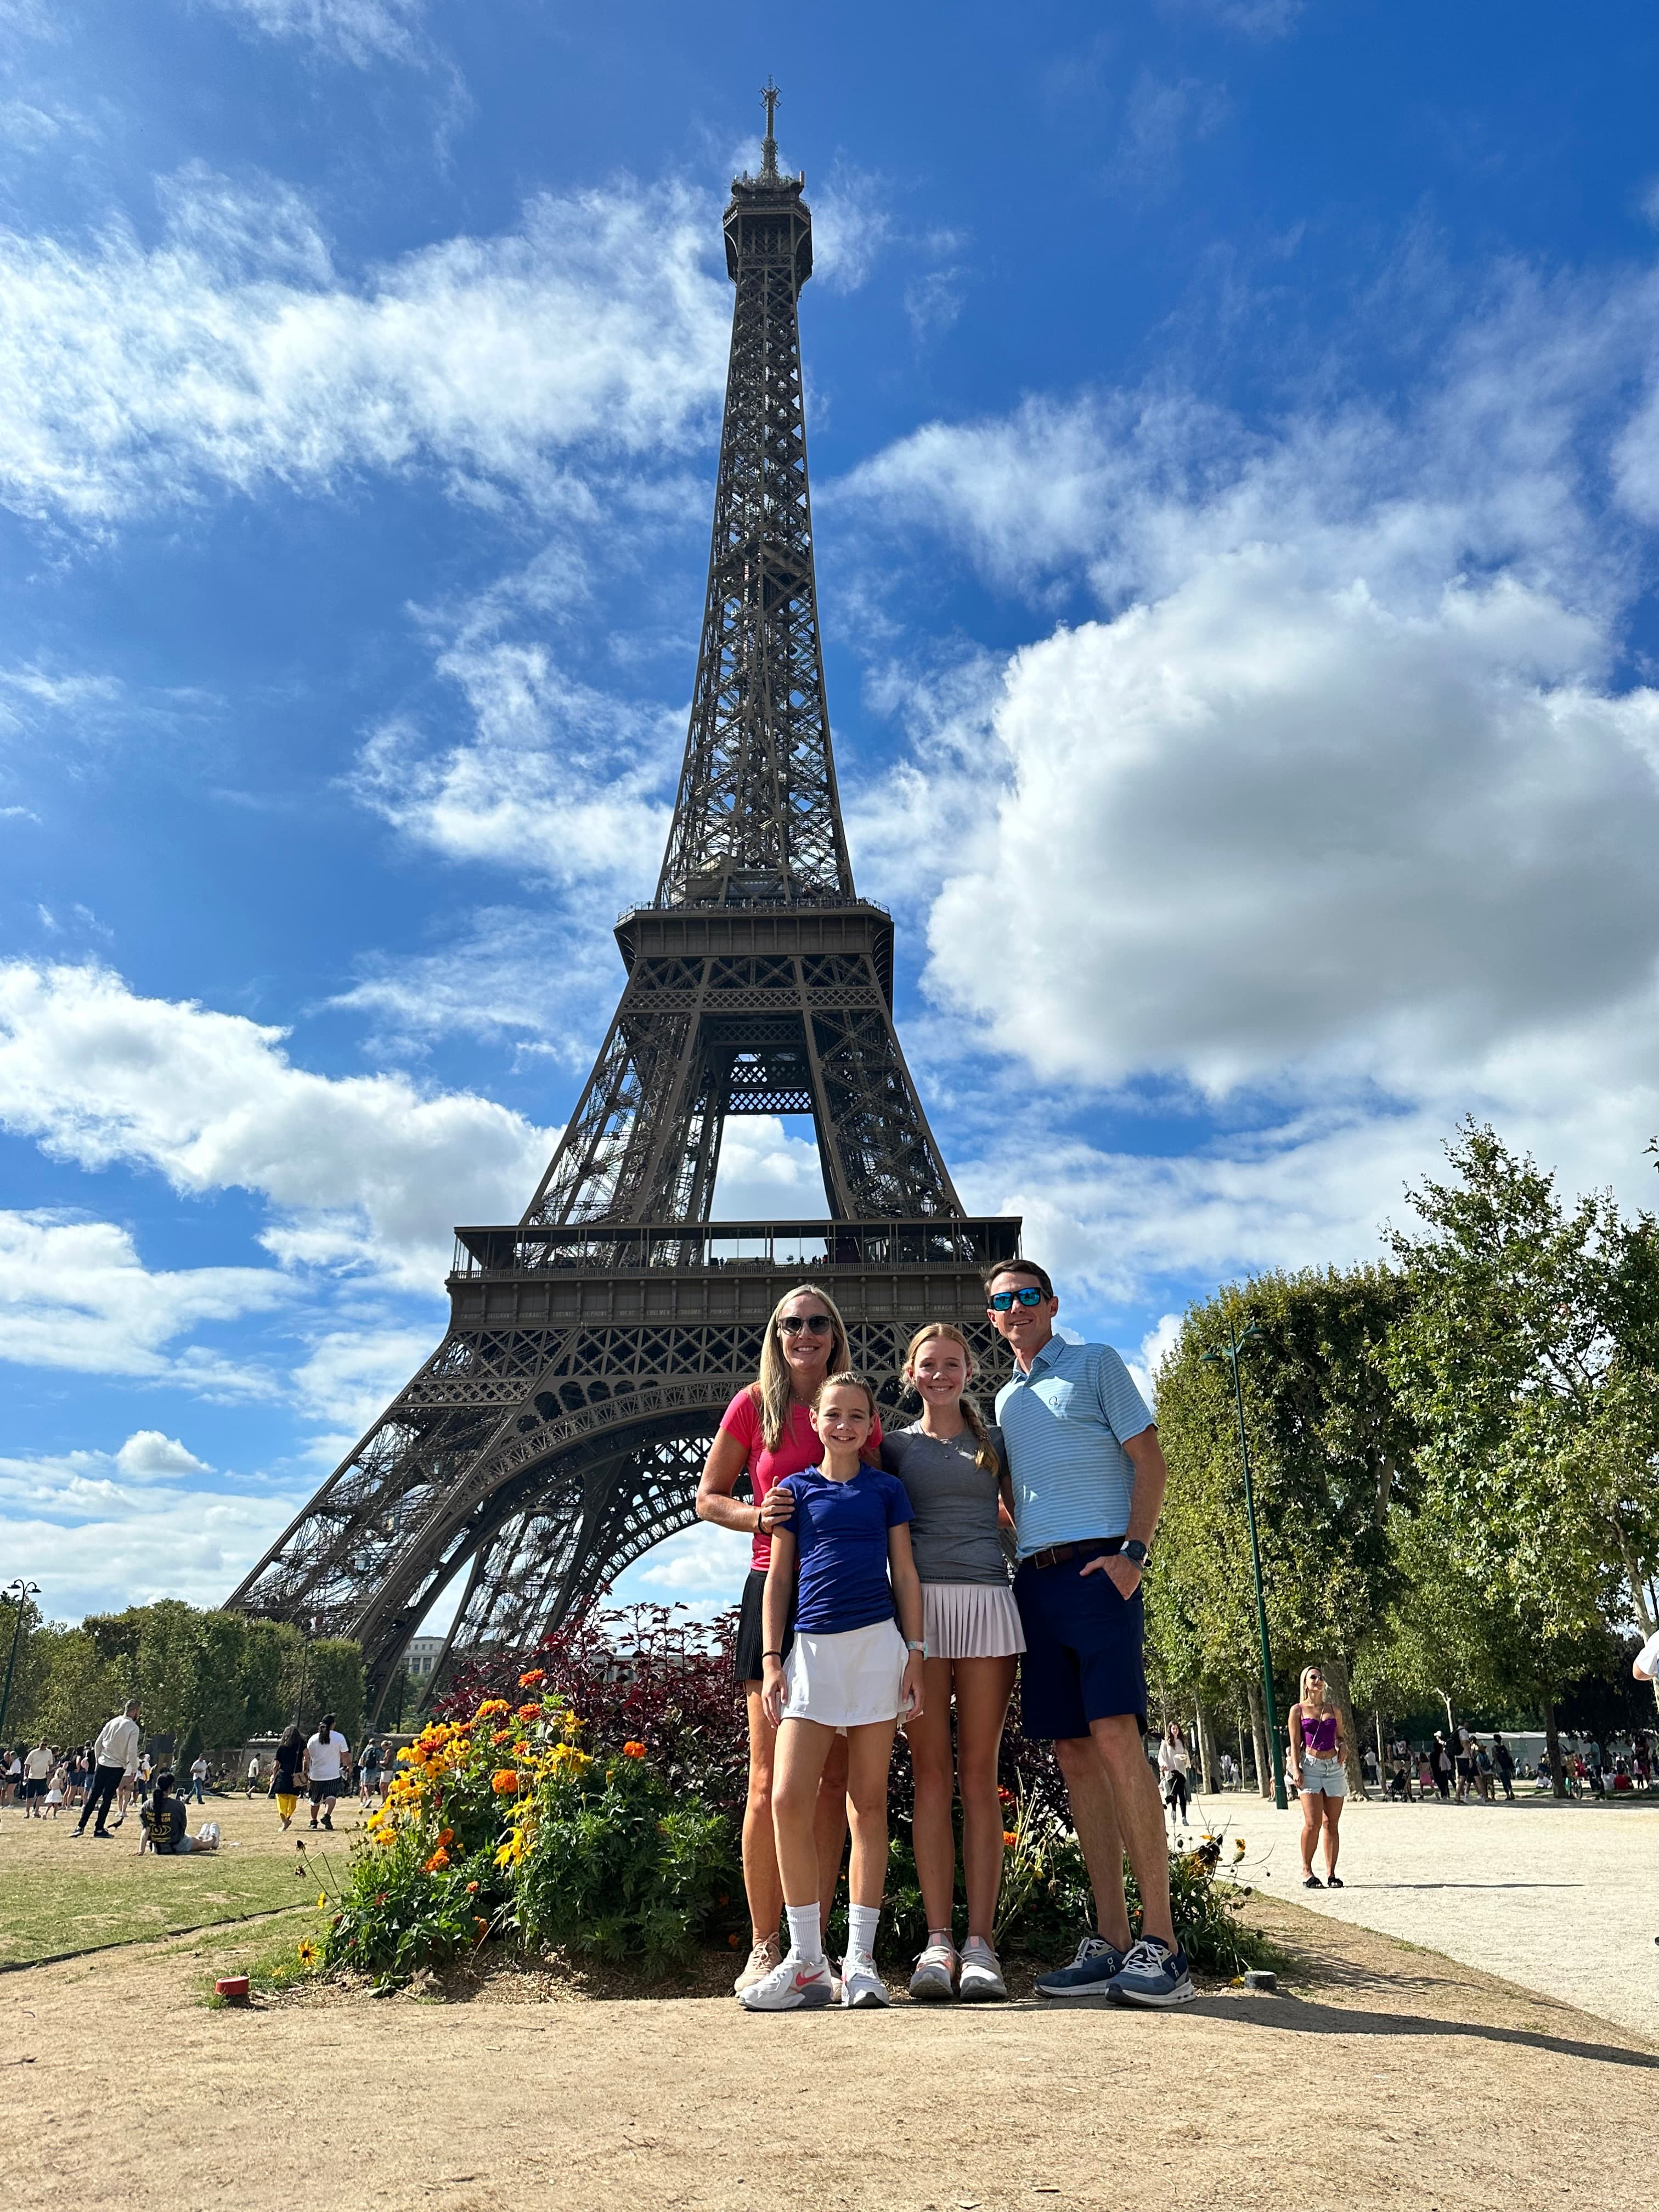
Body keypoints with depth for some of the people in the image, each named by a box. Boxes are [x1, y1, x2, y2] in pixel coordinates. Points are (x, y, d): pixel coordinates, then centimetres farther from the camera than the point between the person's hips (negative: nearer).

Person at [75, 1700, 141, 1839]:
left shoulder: (112, 1722, 6)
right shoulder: (133, 1728, -10)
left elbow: (97, 1745, 9)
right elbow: (132, 1752, -14)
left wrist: (97, 1762, 19)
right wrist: (134, 1770, -3)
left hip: (102, 1765, 5)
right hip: (117, 1768, -4)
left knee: (93, 1796, 9)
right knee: (107, 1798, 2)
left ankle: (81, 1826, 9)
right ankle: (99, 1829, 6)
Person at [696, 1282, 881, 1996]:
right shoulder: (754, 1404, 3)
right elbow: (708, 1498, 6)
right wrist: (758, 1516, -12)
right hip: (776, 1591, -3)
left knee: (833, 1778, 4)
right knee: (772, 1780, -3)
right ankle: (764, 1949, 8)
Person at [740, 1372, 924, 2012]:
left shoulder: (886, 1489, 9)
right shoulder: (795, 1489, 9)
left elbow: (905, 1573, 9)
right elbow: (778, 1578, 9)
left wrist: (916, 1655, 2)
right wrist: (771, 1658, 3)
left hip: (876, 1647, -1)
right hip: (811, 1649, 1)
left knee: (868, 1804, 3)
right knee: (789, 1800, -6)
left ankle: (860, 1959, 11)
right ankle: (806, 1962, 6)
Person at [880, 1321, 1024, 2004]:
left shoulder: (994, 1442, 14)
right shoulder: (894, 1446, 13)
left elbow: (1019, 1517, 17)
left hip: (986, 1605, 0)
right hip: (918, 1608, 0)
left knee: (979, 1776, 0)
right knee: (931, 1775, 0)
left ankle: (980, 1942, 3)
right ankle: (938, 1942, 3)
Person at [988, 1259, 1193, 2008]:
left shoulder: (1096, 1363, 6)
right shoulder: (1004, 1399, 22)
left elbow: (1148, 1459, -1)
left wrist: (1133, 1552, -12)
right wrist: (1009, 1551, 10)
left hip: (1096, 1569, -6)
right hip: (1034, 1580, 6)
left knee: (1114, 1738, -16)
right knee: (1074, 1755, 4)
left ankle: (1161, 1943, -12)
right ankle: (1110, 1940, 10)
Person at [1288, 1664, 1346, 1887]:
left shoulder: (1334, 1710, 13)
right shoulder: (1298, 1710, 4)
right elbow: (1295, 1743, 1)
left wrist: (1342, 1751, 2)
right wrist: (1296, 1769, -9)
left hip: (1334, 1768, 3)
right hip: (1310, 1767, -3)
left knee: (1331, 1824, 2)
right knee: (1313, 1823, -11)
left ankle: (1331, 1873, 9)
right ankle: (1306, 1871, 1)